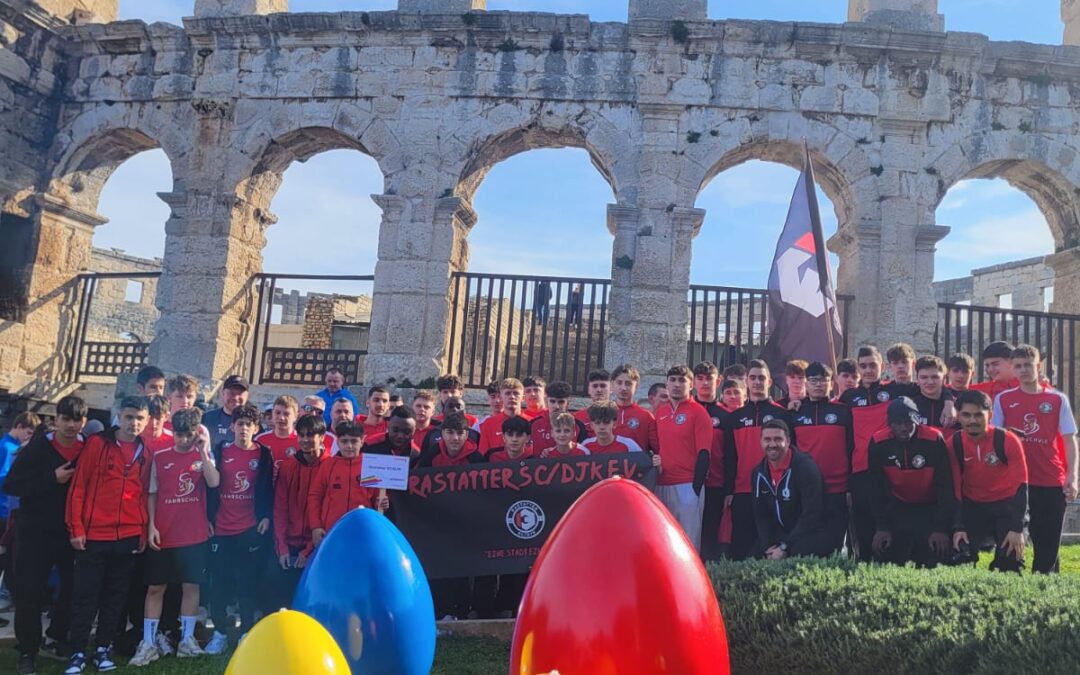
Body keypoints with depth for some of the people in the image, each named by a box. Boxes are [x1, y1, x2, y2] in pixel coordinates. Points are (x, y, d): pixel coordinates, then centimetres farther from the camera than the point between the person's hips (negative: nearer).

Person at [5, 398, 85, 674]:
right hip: (35, 531, -3)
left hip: (72, 531, 3)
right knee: (29, 592, 1)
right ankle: (27, 651, 15)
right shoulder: (37, 447, -10)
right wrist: (51, 479, -21)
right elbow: (10, 485, -11)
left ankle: (56, 638, 29)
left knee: (74, 587, 9)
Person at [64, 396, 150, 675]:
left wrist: (143, 532, 8)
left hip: (129, 537, 3)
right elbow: (78, 487, -4)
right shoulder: (96, 444, -4)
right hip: (93, 535, -3)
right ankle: (78, 652, 14)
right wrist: (76, 528, -7)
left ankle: (103, 649, 22)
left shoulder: (145, 453, 6)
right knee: (85, 596, 3)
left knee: (115, 597, 11)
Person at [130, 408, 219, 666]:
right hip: (163, 535, 1)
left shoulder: (204, 456, 1)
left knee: (191, 586, 6)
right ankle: (148, 644, 14)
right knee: (155, 588, 6)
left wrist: (203, 451, -19)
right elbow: (152, 494, 6)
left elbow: (214, 482, -17)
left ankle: (187, 639, 18)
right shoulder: (160, 457, 3)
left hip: (195, 536, 0)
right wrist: (151, 526, -2)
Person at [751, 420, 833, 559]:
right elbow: (761, 515, 6)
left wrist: (785, 547, -22)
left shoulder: (805, 466, -17)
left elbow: (812, 513, -22)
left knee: (800, 551, -36)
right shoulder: (759, 473, 4)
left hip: (813, 534, -6)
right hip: (781, 535, 6)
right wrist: (767, 547, -11)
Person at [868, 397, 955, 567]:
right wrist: (881, 526, -11)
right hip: (898, 507, 1)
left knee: (932, 557, -10)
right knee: (886, 554, -9)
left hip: (931, 508, -1)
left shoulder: (934, 439, -22)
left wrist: (942, 528, -20)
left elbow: (945, 487, -17)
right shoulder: (878, 443, -16)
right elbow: (878, 488, -7)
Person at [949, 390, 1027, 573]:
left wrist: (1017, 528, -19)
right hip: (972, 506, 1)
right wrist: (958, 527, -12)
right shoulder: (954, 444, -10)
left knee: (1011, 562, -7)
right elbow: (953, 488, -5)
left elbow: (1021, 486, -14)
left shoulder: (1008, 440, -17)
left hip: (1007, 506, -1)